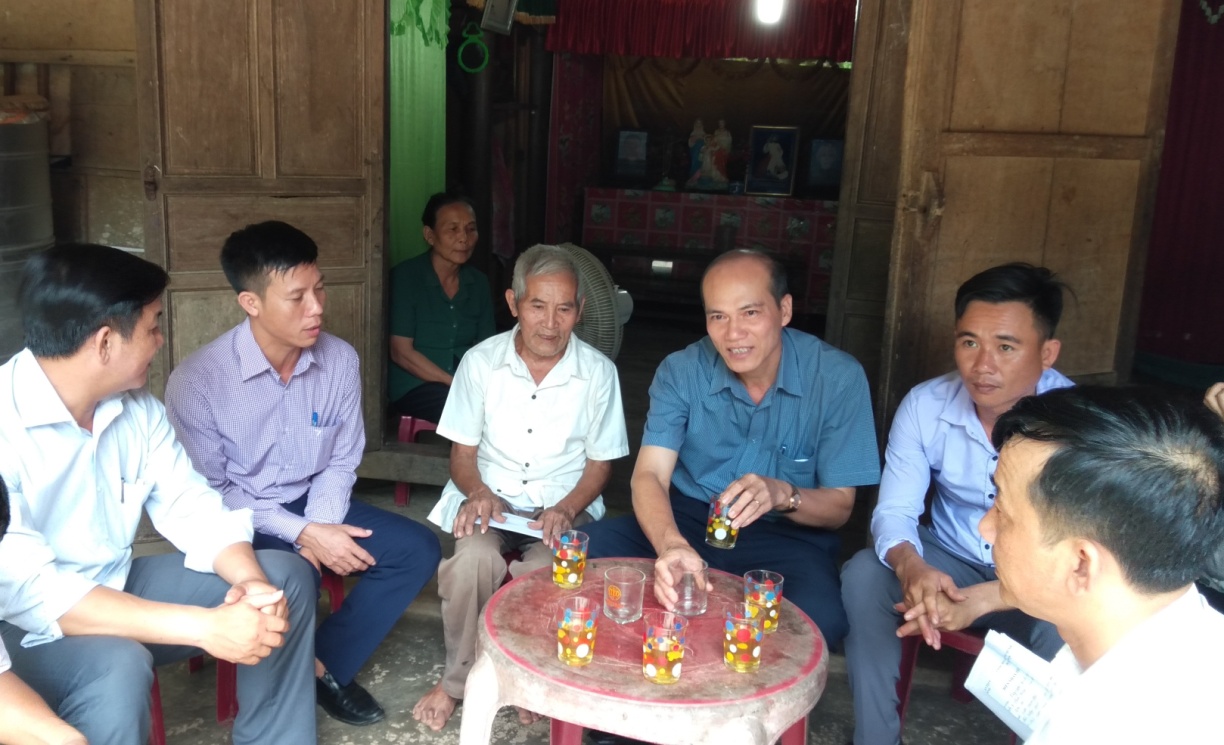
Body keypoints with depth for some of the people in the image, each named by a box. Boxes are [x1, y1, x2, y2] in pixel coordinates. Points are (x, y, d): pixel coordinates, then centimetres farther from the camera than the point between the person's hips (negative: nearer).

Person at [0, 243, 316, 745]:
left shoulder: (137, 407, -2)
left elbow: (192, 507, 0)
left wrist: (251, 582, -22)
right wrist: (203, 627, -36)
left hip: (116, 591, 8)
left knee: (283, 577, -3)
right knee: (116, 666, -38)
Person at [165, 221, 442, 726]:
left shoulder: (341, 360, -8)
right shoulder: (197, 380, -21)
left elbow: (340, 463, 1)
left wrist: (320, 527, -18)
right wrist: (300, 533, -23)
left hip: (312, 508, 5)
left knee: (417, 549, -10)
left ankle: (327, 664, 5)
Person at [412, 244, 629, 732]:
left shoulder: (598, 372, -5)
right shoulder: (480, 362, -4)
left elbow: (600, 463, 3)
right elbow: (463, 451, 3)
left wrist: (566, 510, -16)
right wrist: (477, 492, -19)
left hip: (565, 506, 0)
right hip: (492, 500, 1)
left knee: (547, 569, -32)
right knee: (473, 558, -32)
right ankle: (458, 678, -5)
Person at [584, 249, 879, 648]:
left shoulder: (838, 378, -11)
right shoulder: (681, 371, -8)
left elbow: (839, 507, -7)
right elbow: (649, 475, -17)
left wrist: (783, 494, -31)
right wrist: (672, 544, -40)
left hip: (788, 534, -1)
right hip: (687, 520, 2)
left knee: (821, 619, -33)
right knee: (590, 549, -23)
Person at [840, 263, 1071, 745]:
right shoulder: (924, 405, -13)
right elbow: (894, 511, -11)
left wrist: (979, 600, -41)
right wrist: (911, 566, -36)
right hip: (949, 560, 3)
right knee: (863, 575, -23)